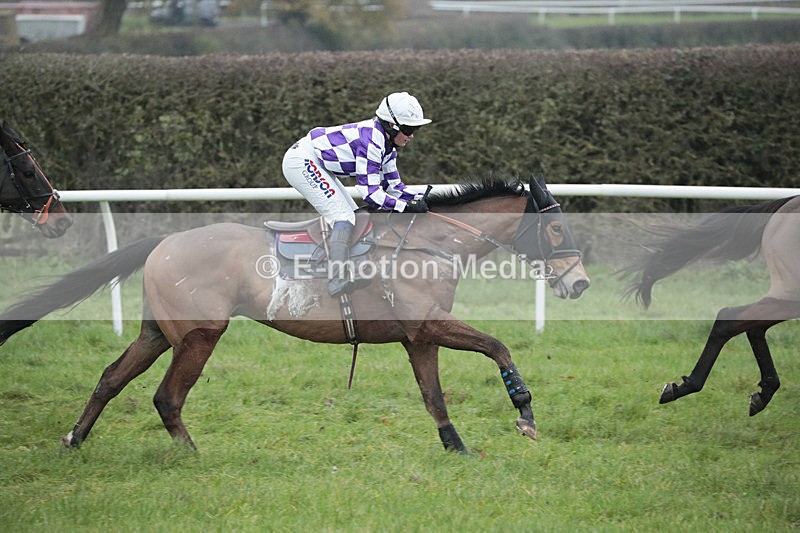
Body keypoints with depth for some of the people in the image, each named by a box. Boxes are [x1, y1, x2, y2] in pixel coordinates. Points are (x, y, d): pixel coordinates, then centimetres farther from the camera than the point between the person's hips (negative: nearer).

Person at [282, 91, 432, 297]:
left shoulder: (387, 142, 5)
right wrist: (407, 206, -28)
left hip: (316, 165, 11)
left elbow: (393, 185, 10)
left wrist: (419, 200, -5)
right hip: (300, 162, -11)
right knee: (344, 218, -22)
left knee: (356, 218, 7)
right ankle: (337, 279, -35)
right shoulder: (371, 141, -25)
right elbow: (370, 192, -28)